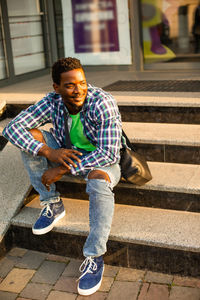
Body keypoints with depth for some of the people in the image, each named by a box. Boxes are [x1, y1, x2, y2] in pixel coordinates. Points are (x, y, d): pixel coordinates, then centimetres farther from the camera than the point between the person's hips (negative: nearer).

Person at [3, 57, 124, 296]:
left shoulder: (103, 103, -27)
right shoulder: (52, 102, -14)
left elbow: (108, 154, -32)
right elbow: (11, 128, -16)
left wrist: (62, 169, -32)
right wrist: (49, 152, -31)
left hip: (101, 162, -5)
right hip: (70, 155, 5)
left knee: (98, 180, -39)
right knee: (30, 136, -13)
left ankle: (94, 258, -22)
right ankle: (52, 204, -4)